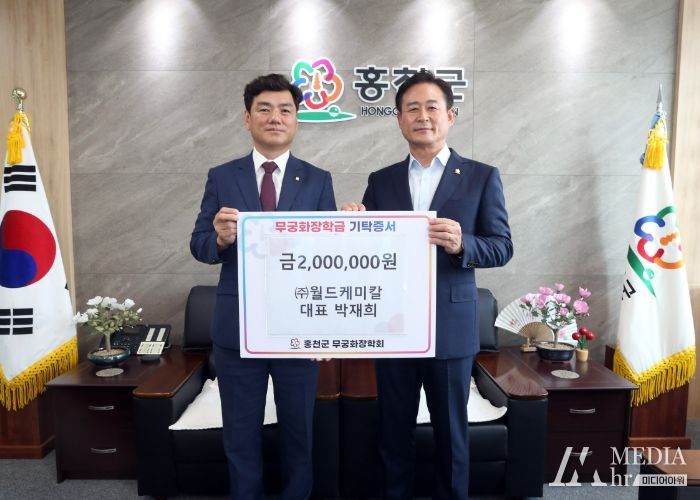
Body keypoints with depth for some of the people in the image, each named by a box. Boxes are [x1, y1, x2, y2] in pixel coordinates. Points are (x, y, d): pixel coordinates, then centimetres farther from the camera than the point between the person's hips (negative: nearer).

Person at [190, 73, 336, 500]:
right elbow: (199, 246, 0)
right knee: (241, 435, 16)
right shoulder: (221, 177, 2)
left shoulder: (318, 180, 1)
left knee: (300, 432, 17)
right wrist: (220, 237, -24)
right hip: (237, 327, 1)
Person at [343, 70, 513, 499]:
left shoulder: (482, 177, 0)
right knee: (394, 432, 14)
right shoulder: (381, 180, 7)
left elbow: (502, 247, -4)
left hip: (451, 326, -2)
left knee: (451, 432, 13)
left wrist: (461, 244, -24)